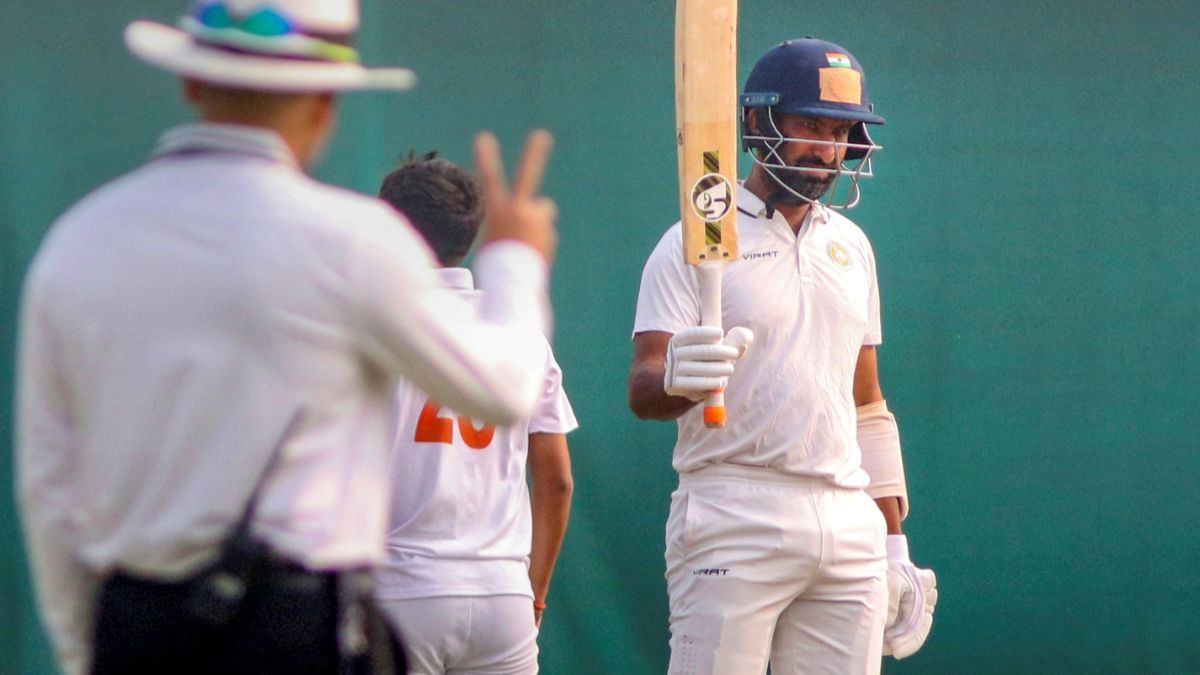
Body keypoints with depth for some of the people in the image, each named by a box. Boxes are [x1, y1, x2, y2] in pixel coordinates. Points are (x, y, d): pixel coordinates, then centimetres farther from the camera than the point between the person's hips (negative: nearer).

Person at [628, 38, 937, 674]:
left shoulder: (851, 245, 18)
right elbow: (642, 388, -12)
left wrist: (895, 547, 17)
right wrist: (677, 378, -36)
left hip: (849, 525, 6)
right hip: (734, 520, -6)